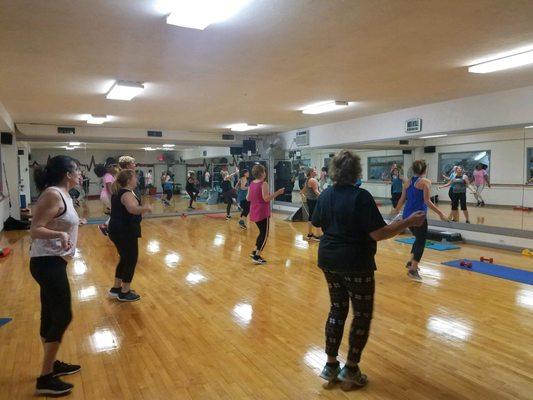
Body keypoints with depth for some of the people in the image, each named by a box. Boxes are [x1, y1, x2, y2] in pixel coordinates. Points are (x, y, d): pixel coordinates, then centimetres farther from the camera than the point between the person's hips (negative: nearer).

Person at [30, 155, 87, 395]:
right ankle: (45, 379, 7)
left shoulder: (62, 195, 9)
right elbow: (35, 230, -22)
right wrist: (60, 235, -38)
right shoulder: (53, 194, -18)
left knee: (51, 315, 18)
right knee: (63, 316, -4)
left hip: (53, 262, 10)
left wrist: (75, 223, 32)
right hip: (48, 263, -10)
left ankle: (52, 364, 33)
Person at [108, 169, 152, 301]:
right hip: (125, 232, -10)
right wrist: (146, 208, -26)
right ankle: (125, 293, 15)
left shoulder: (118, 192, 12)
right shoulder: (127, 194, -19)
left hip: (117, 230, 10)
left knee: (125, 259, 21)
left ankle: (116, 288, 32)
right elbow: (133, 209, -40)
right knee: (131, 260, 3)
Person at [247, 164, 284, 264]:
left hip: (254, 212, 8)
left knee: (262, 232, 22)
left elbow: (248, 198, 13)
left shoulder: (251, 184, 8)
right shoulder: (264, 184, -14)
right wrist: (277, 192, -17)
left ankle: (255, 252, 21)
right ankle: (257, 256, 2)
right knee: (265, 234, 3)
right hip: (263, 213, -8)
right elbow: (266, 198, -22)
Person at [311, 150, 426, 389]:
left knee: (337, 309, 18)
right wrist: (409, 222, -11)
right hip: (355, 264, -6)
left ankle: (331, 365, 24)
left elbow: (317, 223, 16)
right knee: (362, 315, 11)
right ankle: (350, 370, 20)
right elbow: (378, 234, -20)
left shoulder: (325, 195, 2)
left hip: (329, 260, 6)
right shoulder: (361, 196, -18)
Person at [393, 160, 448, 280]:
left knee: (419, 238, 25)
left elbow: (402, 199, 12)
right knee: (421, 241, 4)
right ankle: (413, 270, 4)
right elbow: (427, 201, -14)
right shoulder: (426, 182, -8)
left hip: (407, 215, 7)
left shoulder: (408, 182, 9)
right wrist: (440, 213, -11)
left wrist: (396, 210, 28)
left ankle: (411, 262, 29)